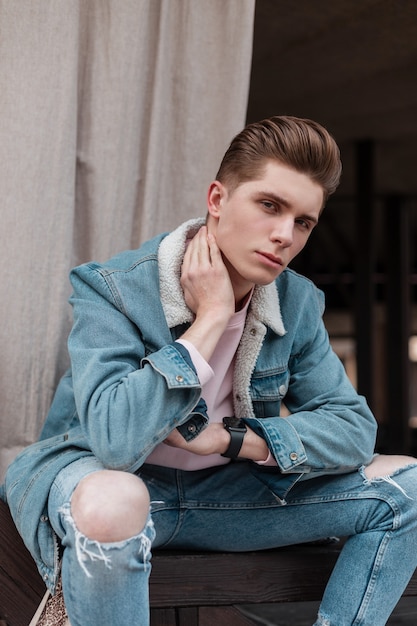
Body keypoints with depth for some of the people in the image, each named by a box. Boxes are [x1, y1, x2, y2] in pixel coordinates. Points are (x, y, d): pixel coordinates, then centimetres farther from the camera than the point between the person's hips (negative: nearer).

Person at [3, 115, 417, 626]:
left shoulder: (298, 305, -3)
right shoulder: (113, 290, -20)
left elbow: (354, 426, -4)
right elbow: (116, 441, -34)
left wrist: (227, 438, -19)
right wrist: (210, 320, -27)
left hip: (216, 489, 5)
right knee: (112, 501, -43)